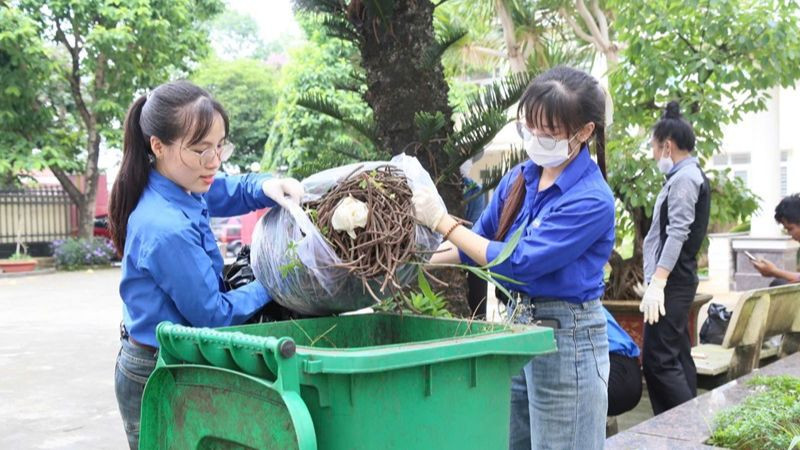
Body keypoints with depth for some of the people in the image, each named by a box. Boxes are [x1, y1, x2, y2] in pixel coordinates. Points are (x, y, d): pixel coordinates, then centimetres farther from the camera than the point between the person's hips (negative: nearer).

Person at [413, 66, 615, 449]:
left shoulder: (591, 201, -20)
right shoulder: (519, 179, 3)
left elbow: (516, 262, -22)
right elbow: (480, 241, 12)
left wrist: (442, 221, -17)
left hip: (566, 337, -7)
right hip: (516, 323, 7)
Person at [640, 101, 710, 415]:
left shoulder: (684, 178, -13)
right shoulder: (688, 175, 18)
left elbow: (677, 234, -22)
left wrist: (657, 283, -27)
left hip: (671, 282, -11)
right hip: (675, 281, 11)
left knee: (658, 359, -12)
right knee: (677, 357, 12)